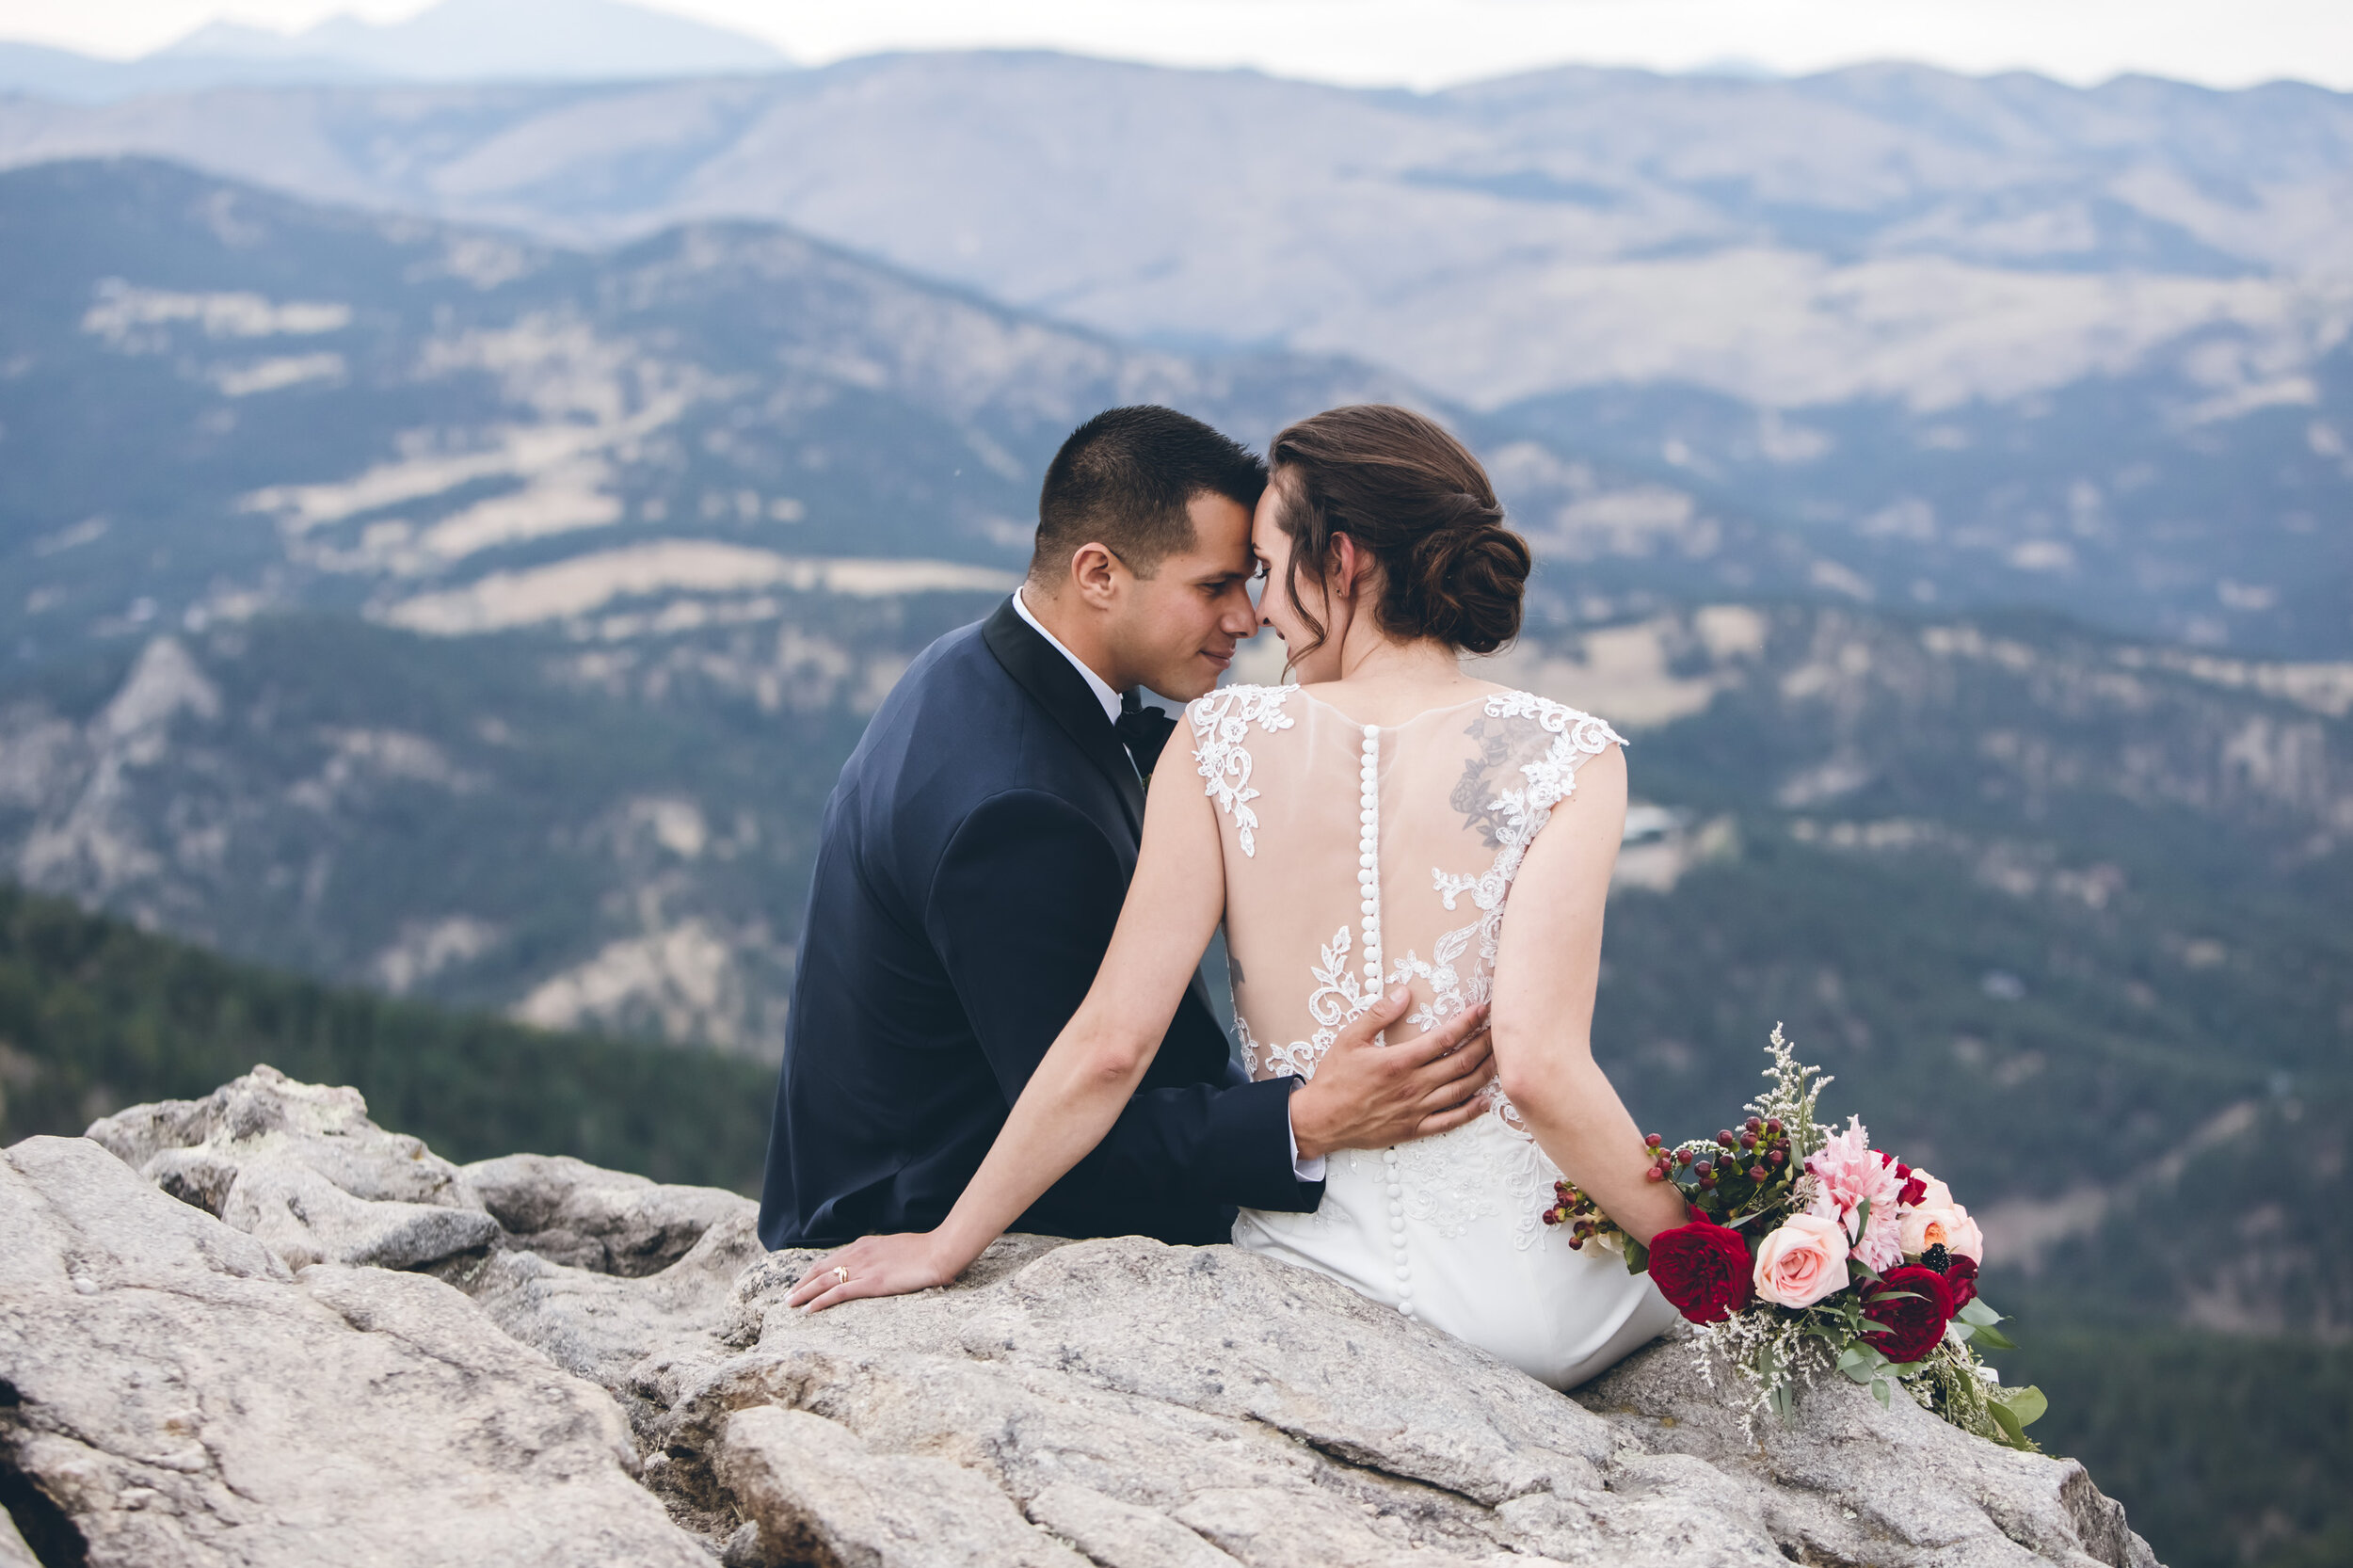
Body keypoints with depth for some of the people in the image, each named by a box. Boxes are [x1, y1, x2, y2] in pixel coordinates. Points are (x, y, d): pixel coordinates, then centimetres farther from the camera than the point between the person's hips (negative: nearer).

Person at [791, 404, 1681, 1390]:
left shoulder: (1223, 744, -6)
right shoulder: (1564, 757, -12)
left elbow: (1111, 1042, -9)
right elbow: (1538, 1065, -21)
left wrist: (947, 1244, 0)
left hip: (1302, 1268, 4)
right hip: (1524, 1302, -4)